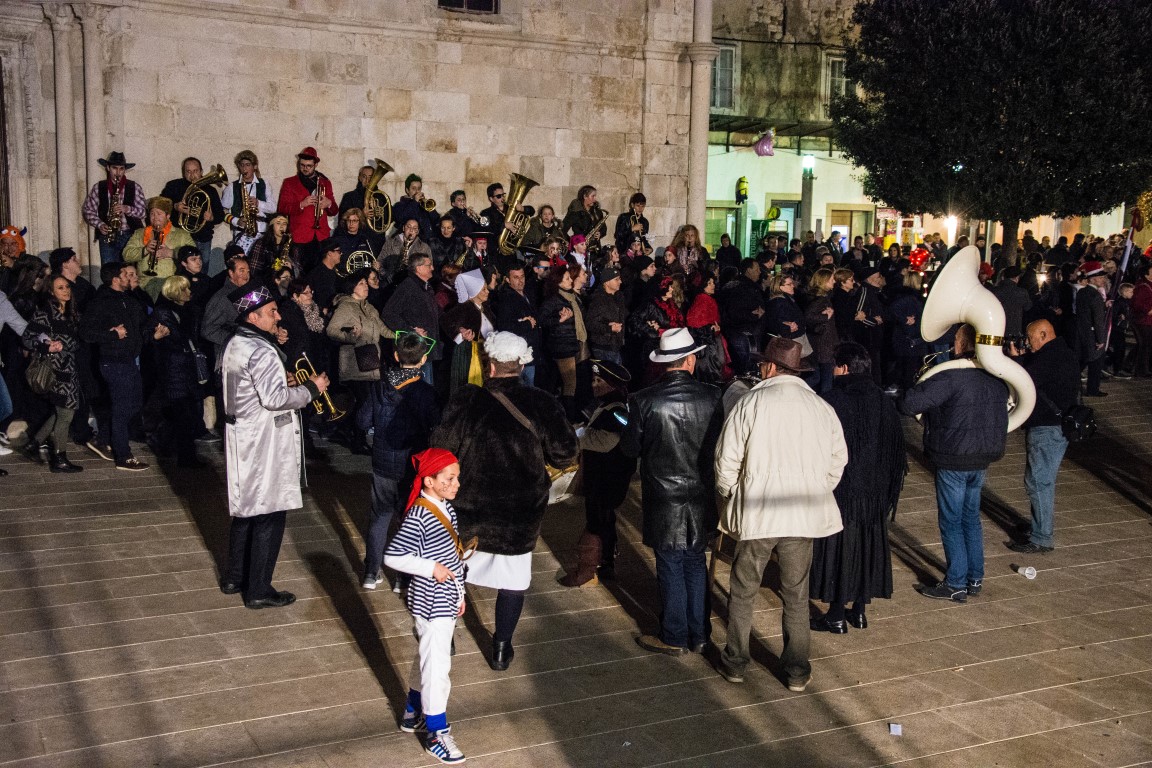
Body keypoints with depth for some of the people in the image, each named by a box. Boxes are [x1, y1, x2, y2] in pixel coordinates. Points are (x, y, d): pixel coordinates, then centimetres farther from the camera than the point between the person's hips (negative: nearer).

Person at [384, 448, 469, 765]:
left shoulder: (446, 508, 4)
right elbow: (393, 556, -25)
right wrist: (431, 568, -26)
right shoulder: (418, 517, -23)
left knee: (428, 659, 22)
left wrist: (458, 593, 18)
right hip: (430, 604, -9)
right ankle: (438, 734, 11)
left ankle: (413, 714, 40)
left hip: (445, 602, 9)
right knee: (437, 667, -1)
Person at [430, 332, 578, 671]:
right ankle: (501, 649, 24)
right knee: (513, 580, 16)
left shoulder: (465, 401, -15)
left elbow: (441, 449, -14)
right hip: (519, 515, 0)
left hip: (468, 508, 0)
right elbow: (566, 455, -11)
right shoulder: (541, 404, -13)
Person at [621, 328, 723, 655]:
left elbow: (631, 449, -6)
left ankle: (674, 637, 22)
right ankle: (699, 635, 28)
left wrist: (628, 431, 14)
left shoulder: (643, 400, -16)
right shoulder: (713, 396, -10)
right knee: (696, 564, 18)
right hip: (702, 497, 3)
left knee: (670, 568, 9)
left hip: (664, 501, -3)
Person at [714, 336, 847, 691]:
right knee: (796, 595, 14)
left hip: (756, 514, -2)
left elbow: (727, 460, -7)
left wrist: (730, 497, 9)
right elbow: (837, 463, 9)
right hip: (804, 515, 3)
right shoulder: (822, 408, 2)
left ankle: (735, 663, 25)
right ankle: (797, 671, 23)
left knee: (743, 592, 13)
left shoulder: (750, 402, -8)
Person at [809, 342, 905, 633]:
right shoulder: (884, 402, 1)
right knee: (867, 545, 16)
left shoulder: (831, 402, -19)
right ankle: (860, 610, 26)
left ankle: (836, 616, 12)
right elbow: (896, 448, 8)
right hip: (875, 490, 6)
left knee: (837, 547, 5)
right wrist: (887, 486, 17)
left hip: (839, 489, -6)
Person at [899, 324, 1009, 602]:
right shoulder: (996, 378, 5)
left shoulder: (952, 376, -21)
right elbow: (1000, 414, 18)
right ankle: (975, 579, 25)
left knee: (951, 522, 3)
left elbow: (908, 404, -25)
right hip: (982, 458, 7)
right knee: (971, 518, 18)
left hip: (953, 460, -7)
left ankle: (956, 585, 9)